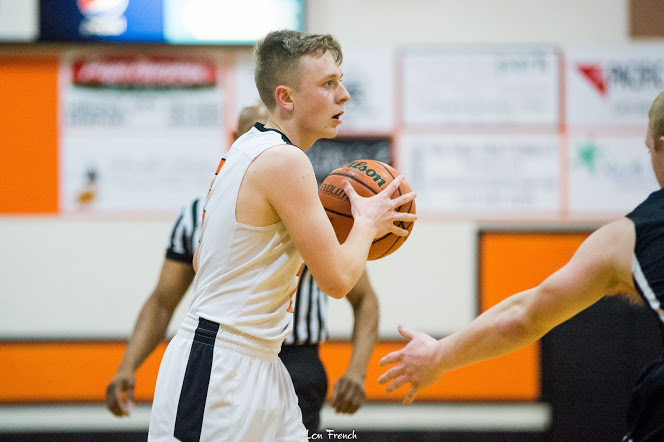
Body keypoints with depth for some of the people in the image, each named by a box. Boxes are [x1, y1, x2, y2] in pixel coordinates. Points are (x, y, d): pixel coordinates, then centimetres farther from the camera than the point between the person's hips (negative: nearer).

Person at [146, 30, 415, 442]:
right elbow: (337, 279, -17)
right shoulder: (285, 161, -17)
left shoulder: (246, 151, 12)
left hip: (256, 362, 10)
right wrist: (366, 224, 2)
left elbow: (203, 261, 20)